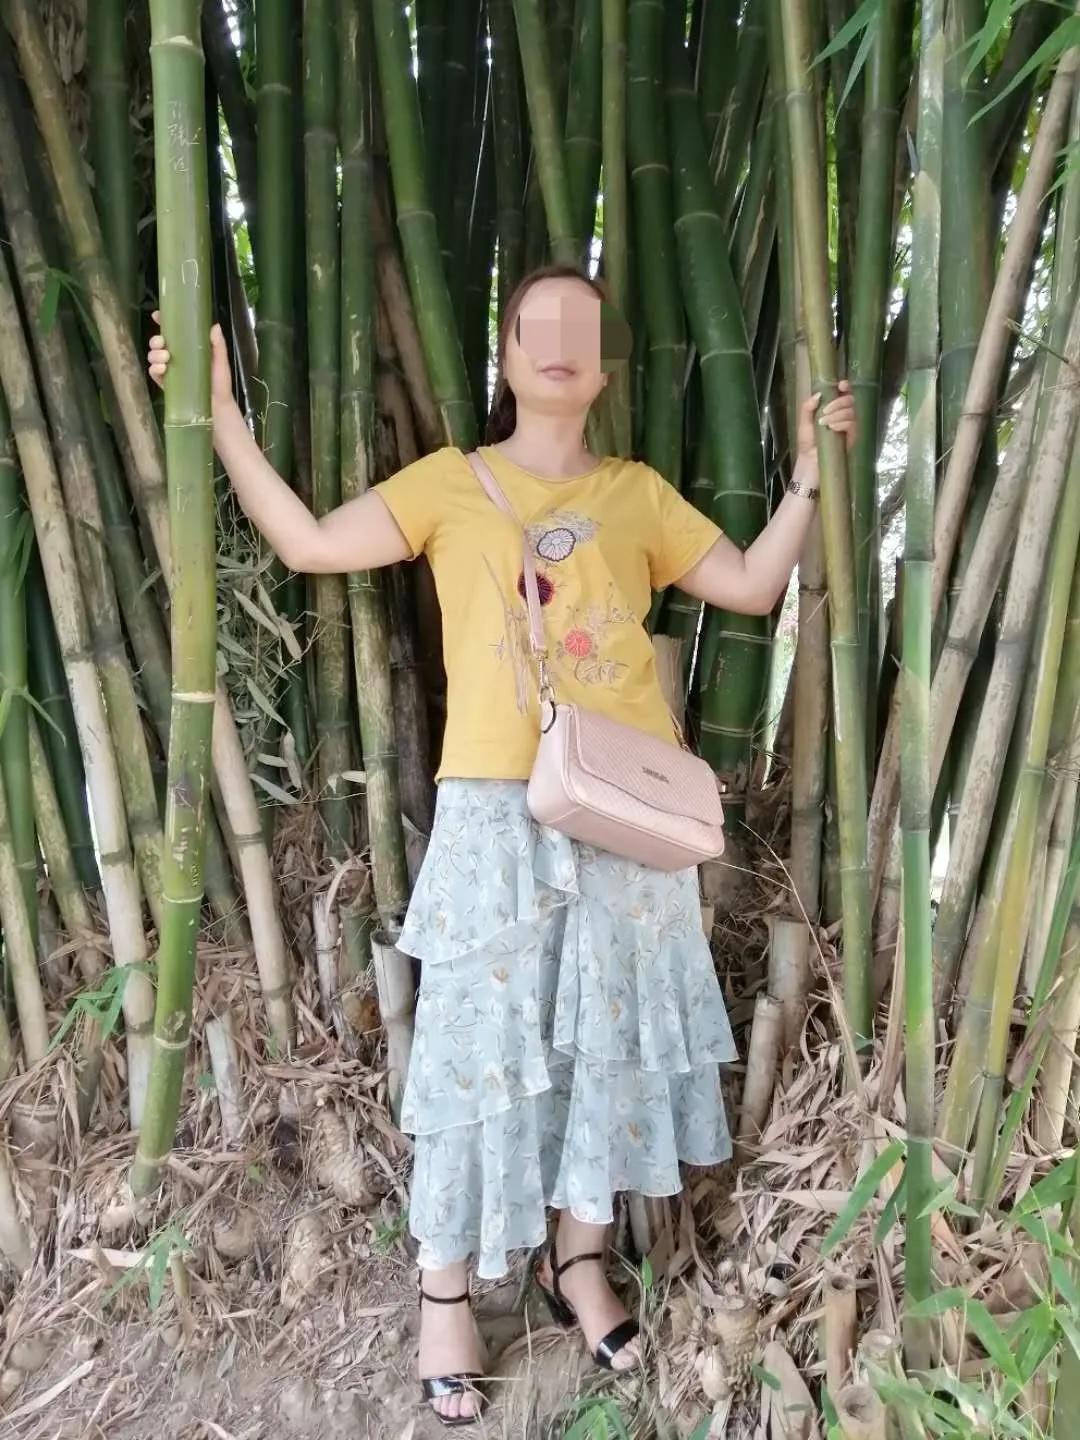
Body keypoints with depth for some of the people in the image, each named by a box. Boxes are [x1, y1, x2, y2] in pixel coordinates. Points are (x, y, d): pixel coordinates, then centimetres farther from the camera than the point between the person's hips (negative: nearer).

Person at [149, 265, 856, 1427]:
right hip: (499, 810, -2)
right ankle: (445, 1293, 19)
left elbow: (753, 586, 12)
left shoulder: (639, 492, 13)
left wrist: (811, 467, 9)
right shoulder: (451, 483, 8)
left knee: (606, 1033, 11)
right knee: (482, 1043, 2)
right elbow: (308, 544, 0)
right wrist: (218, 411, -1)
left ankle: (578, 1256, 31)